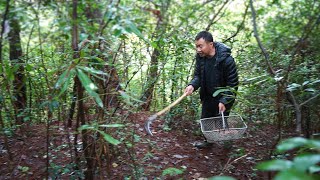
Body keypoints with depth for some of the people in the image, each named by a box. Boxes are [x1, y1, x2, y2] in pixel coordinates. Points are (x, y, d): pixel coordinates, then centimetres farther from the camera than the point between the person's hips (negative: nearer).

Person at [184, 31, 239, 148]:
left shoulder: (226, 59, -28)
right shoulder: (200, 57, -12)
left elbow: (232, 84, -22)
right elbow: (198, 75, -2)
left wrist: (224, 101, -27)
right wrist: (192, 85, -23)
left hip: (223, 97, -6)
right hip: (208, 96, 6)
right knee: (205, 120, 18)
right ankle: (208, 141, 42)